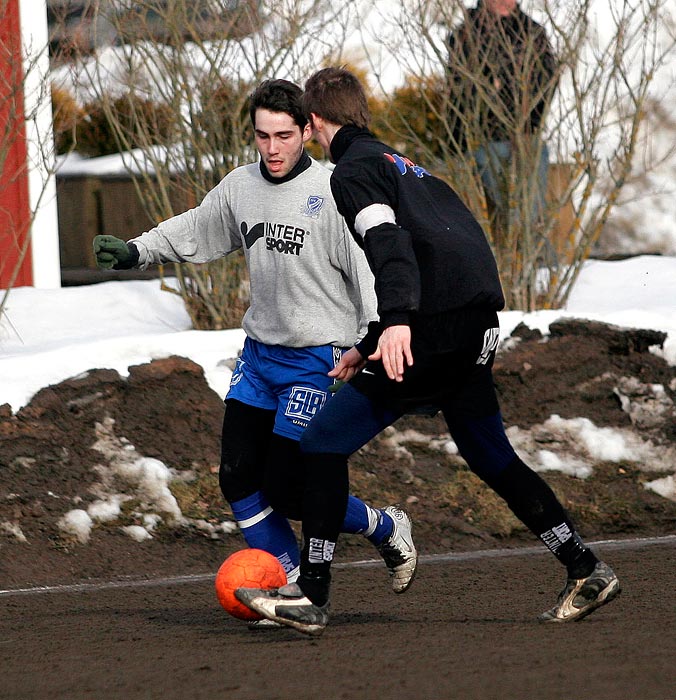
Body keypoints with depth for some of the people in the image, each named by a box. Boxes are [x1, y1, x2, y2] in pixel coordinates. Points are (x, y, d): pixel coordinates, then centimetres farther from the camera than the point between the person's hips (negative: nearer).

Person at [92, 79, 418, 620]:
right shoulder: (240, 187, 4)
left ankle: (387, 530, 17)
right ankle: (293, 585, 9)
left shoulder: (331, 191, -14)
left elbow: (368, 266, -16)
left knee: (287, 491, -7)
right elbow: (192, 233, 19)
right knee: (238, 477, -1)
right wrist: (135, 251, 7)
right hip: (259, 352, 7)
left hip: (316, 358, -7)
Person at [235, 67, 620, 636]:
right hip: (477, 329, 9)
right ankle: (586, 572, 22)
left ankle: (311, 595, -7)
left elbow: (389, 242, -20)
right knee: (490, 455, 22)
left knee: (325, 440, -4)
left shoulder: (355, 169, -2)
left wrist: (396, 322, -34)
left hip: (434, 331, -9)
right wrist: (368, 349, 36)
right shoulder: (399, 164, 27)